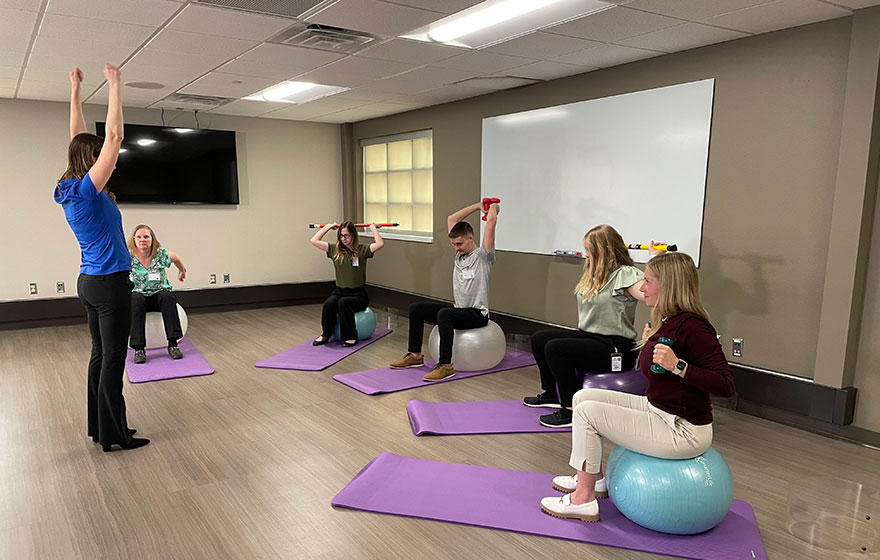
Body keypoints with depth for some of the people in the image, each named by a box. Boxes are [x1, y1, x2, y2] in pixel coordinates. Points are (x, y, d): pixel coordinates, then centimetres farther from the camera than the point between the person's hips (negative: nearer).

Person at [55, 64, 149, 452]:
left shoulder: (71, 188, 7)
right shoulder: (87, 190, -17)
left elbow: (79, 139, 17)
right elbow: (114, 136, -19)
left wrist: (75, 90, 21)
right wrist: (114, 86, -12)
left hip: (90, 283, 10)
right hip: (110, 285, -10)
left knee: (101, 356, 15)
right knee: (113, 360, -1)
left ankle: (99, 427, 25)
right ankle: (113, 436, 8)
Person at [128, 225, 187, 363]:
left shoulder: (161, 254, -7)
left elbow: (176, 258, 15)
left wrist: (182, 271, 31)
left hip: (159, 294, 0)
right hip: (139, 294, 0)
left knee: (167, 297, -34)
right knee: (136, 300, -35)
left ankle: (173, 344, -34)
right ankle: (138, 349, -34)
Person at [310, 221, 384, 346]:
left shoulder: (362, 250, -4)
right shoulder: (335, 250, 7)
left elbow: (380, 244, -21)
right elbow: (314, 240, 6)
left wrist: (373, 228, -8)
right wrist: (328, 227, 11)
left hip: (358, 294, -3)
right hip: (339, 291, 3)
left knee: (343, 303, -34)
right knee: (329, 303, -29)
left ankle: (350, 337, -20)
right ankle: (325, 335, -11)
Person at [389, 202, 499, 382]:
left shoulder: (483, 256, -9)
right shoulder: (459, 253, 11)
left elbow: (491, 221, -19)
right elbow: (451, 219, 15)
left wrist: (493, 207, 1)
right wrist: (478, 205, 18)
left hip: (477, 314, -8)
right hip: (459, 310, 8)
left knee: (444, 313, -38)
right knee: (416, 309, 4)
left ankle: (445, 365, -35)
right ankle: (415, 355, 8)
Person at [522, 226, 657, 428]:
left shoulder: (625, 274, -16)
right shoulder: (594, 273, 12)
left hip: (615, 349, -10)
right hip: (588, 336, 10)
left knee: (555, 348, -26)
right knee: (539, 339, 6)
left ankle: (572, 410, -15)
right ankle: (552, 394, 22)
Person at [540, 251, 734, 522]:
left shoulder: (691, 326, -23)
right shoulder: (666, 321, 5)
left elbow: (725, 385, -26)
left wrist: (677, 365, -34)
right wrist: (648, 343, 7)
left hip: (683, 430, -9)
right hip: (658, 411, 9)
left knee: (587, 411, -10)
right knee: (583, 396, 9)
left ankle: (583, 500, 4)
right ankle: (594, 478, 22)